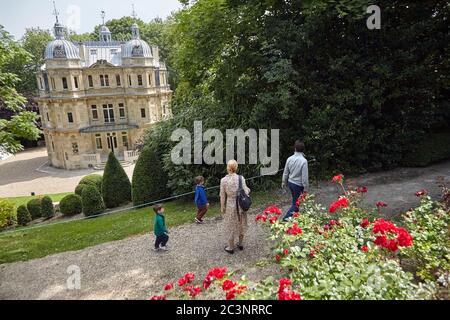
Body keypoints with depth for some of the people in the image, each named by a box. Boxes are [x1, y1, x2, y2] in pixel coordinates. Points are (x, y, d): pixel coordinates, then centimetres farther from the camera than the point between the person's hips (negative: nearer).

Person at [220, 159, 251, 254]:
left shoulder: (223, 180, -16)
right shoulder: (241, 178, -13)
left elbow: (222, 196, -9)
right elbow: (245, 192, -9)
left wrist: (222, 207, 3)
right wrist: (248, 190, 14)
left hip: (230, 205, -2)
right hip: (240, 205, 2)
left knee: (232, 226, 14)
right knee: (241, 224, 22)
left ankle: (231, 248, 27)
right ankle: (240, 244, 38)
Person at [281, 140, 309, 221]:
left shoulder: (289, 159, -6)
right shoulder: (304, 161, -22)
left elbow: (285, 172, 4)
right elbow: (304, 176, -18)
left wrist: (283, 182, 17)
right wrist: (305, 187, -7)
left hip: (290, 183, 6)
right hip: (298, 184, -6)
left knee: (295, 200, 24)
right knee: (296, 202, 7)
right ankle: (286, 217, 3)